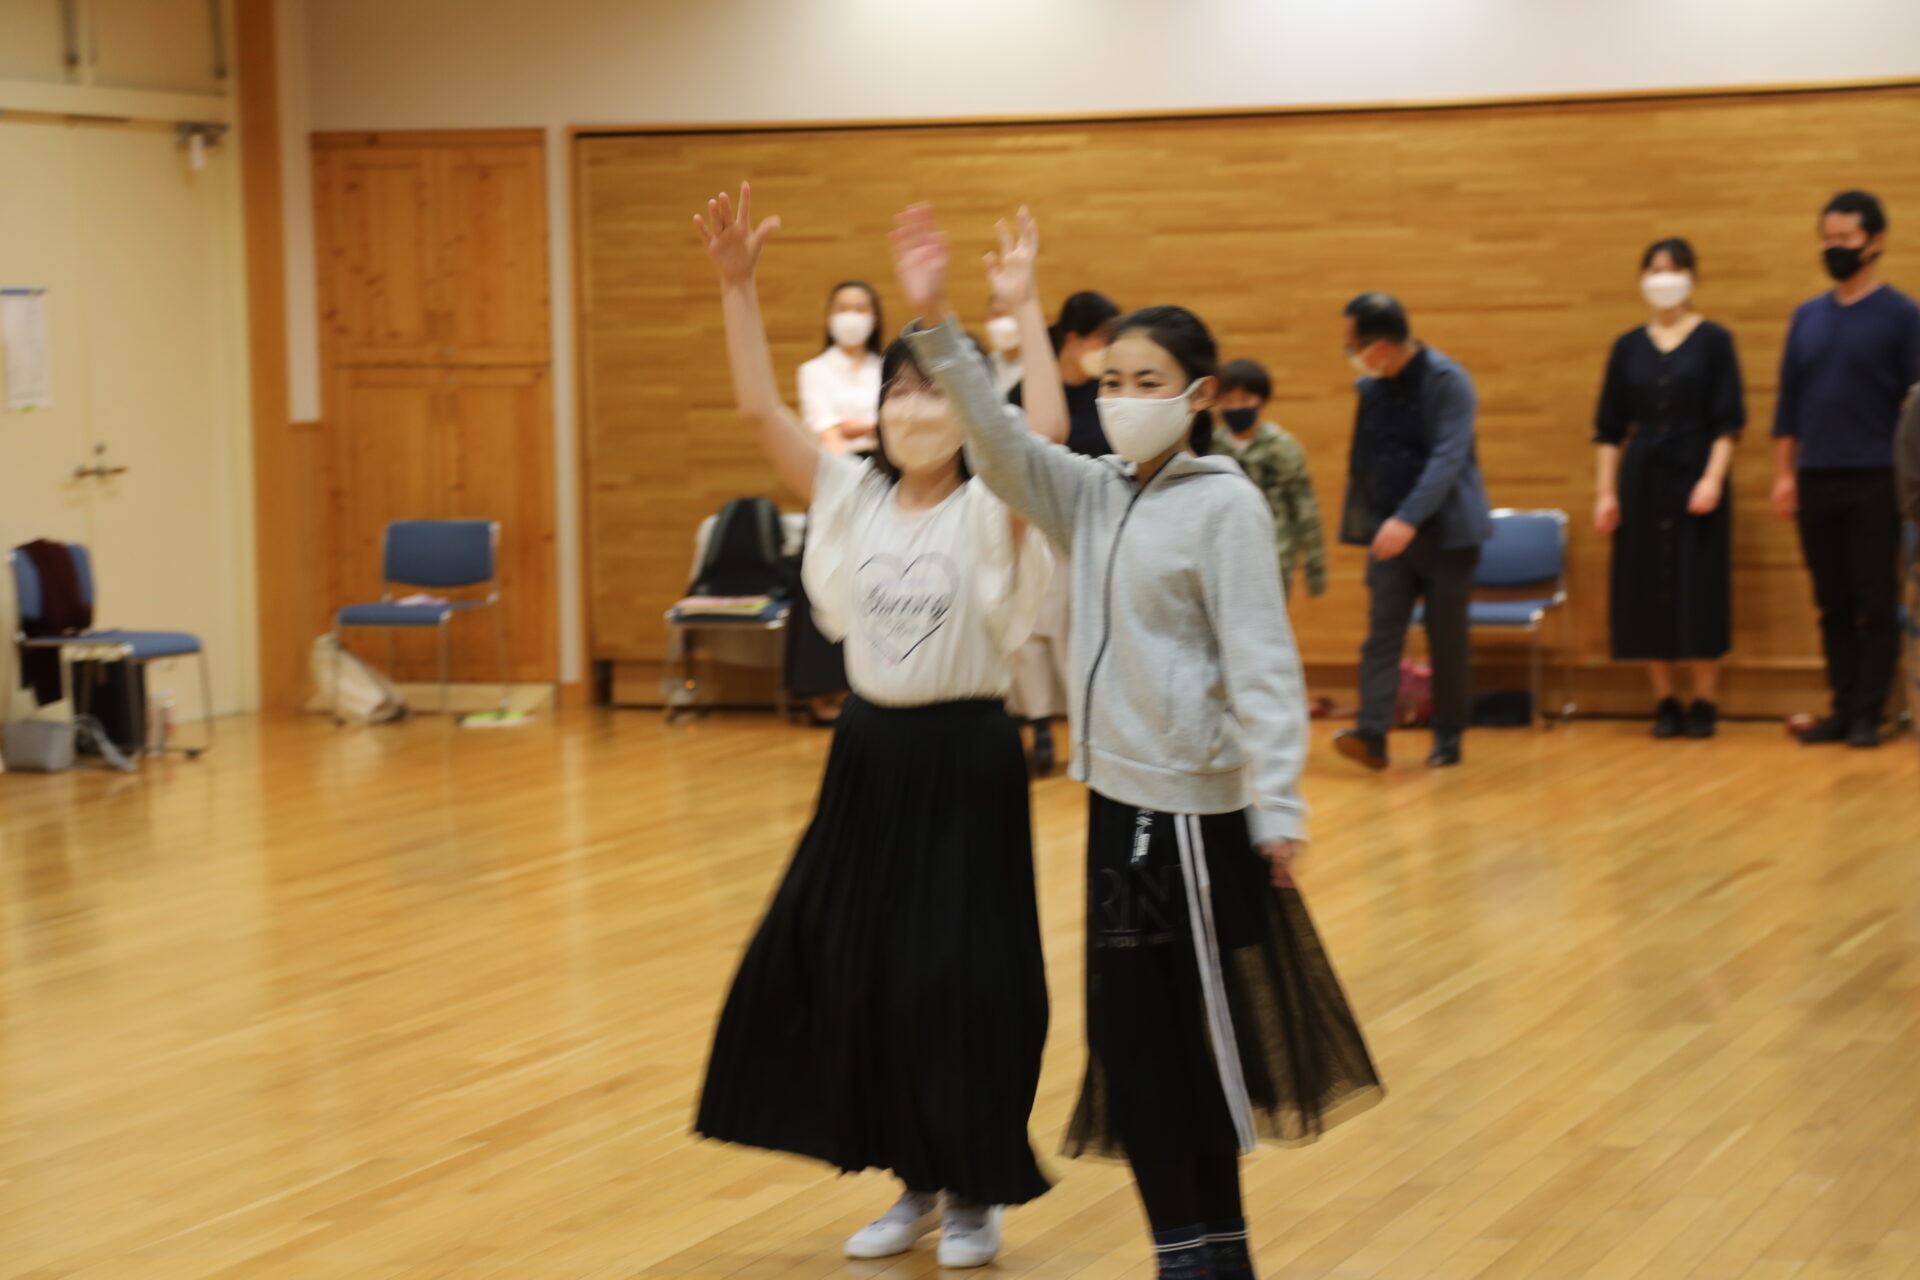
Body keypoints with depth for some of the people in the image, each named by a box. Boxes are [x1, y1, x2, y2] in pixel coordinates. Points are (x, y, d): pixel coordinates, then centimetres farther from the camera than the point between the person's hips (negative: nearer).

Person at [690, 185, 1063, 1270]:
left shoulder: (992, 513, -9)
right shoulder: (853, 497, 4)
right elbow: (762, 408, -3)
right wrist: (739, 288, -12)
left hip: (964, 756, -5)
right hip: (870, 751, 5)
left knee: (961, 978, -2)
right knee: (842, 966, 7)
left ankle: (977, 1190, 17)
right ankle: (916, 1181, 23)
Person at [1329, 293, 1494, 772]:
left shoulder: (1447, 381, -13)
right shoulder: (1370, 387, 5)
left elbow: (1448, 458, -22)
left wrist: (1408, 518, -31)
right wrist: (1361, 524, 10)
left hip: (1446, 531, -4)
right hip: (1390, 533, 4)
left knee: (1447, 637, 3)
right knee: (1382, 629, -7)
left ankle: (1449, 736, 15)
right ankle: (1372, 734, -15)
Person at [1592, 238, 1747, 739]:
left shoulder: (1713, 340, -1)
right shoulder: (1629, 346, 7)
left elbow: (1729, 421, -4)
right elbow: (1609, 428, 9)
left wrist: (1713, 478, -14)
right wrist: (1605, 491, 2)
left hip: (1695, 476, -3)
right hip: (1643, 479, 3)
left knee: (1700, 588, -3)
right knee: (1646, 590, 2)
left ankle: (1704, 702, 6)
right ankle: (1665, 702, 11)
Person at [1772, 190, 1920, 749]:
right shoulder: (1807, 316, 10)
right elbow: (1788, 401, 13)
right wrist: (1784, 473, 7)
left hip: (1875, 484, -4)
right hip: (1816, 481, 4)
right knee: (1833, 604, 8)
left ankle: (1869, 714, 3)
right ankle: (1843, 708, 13)